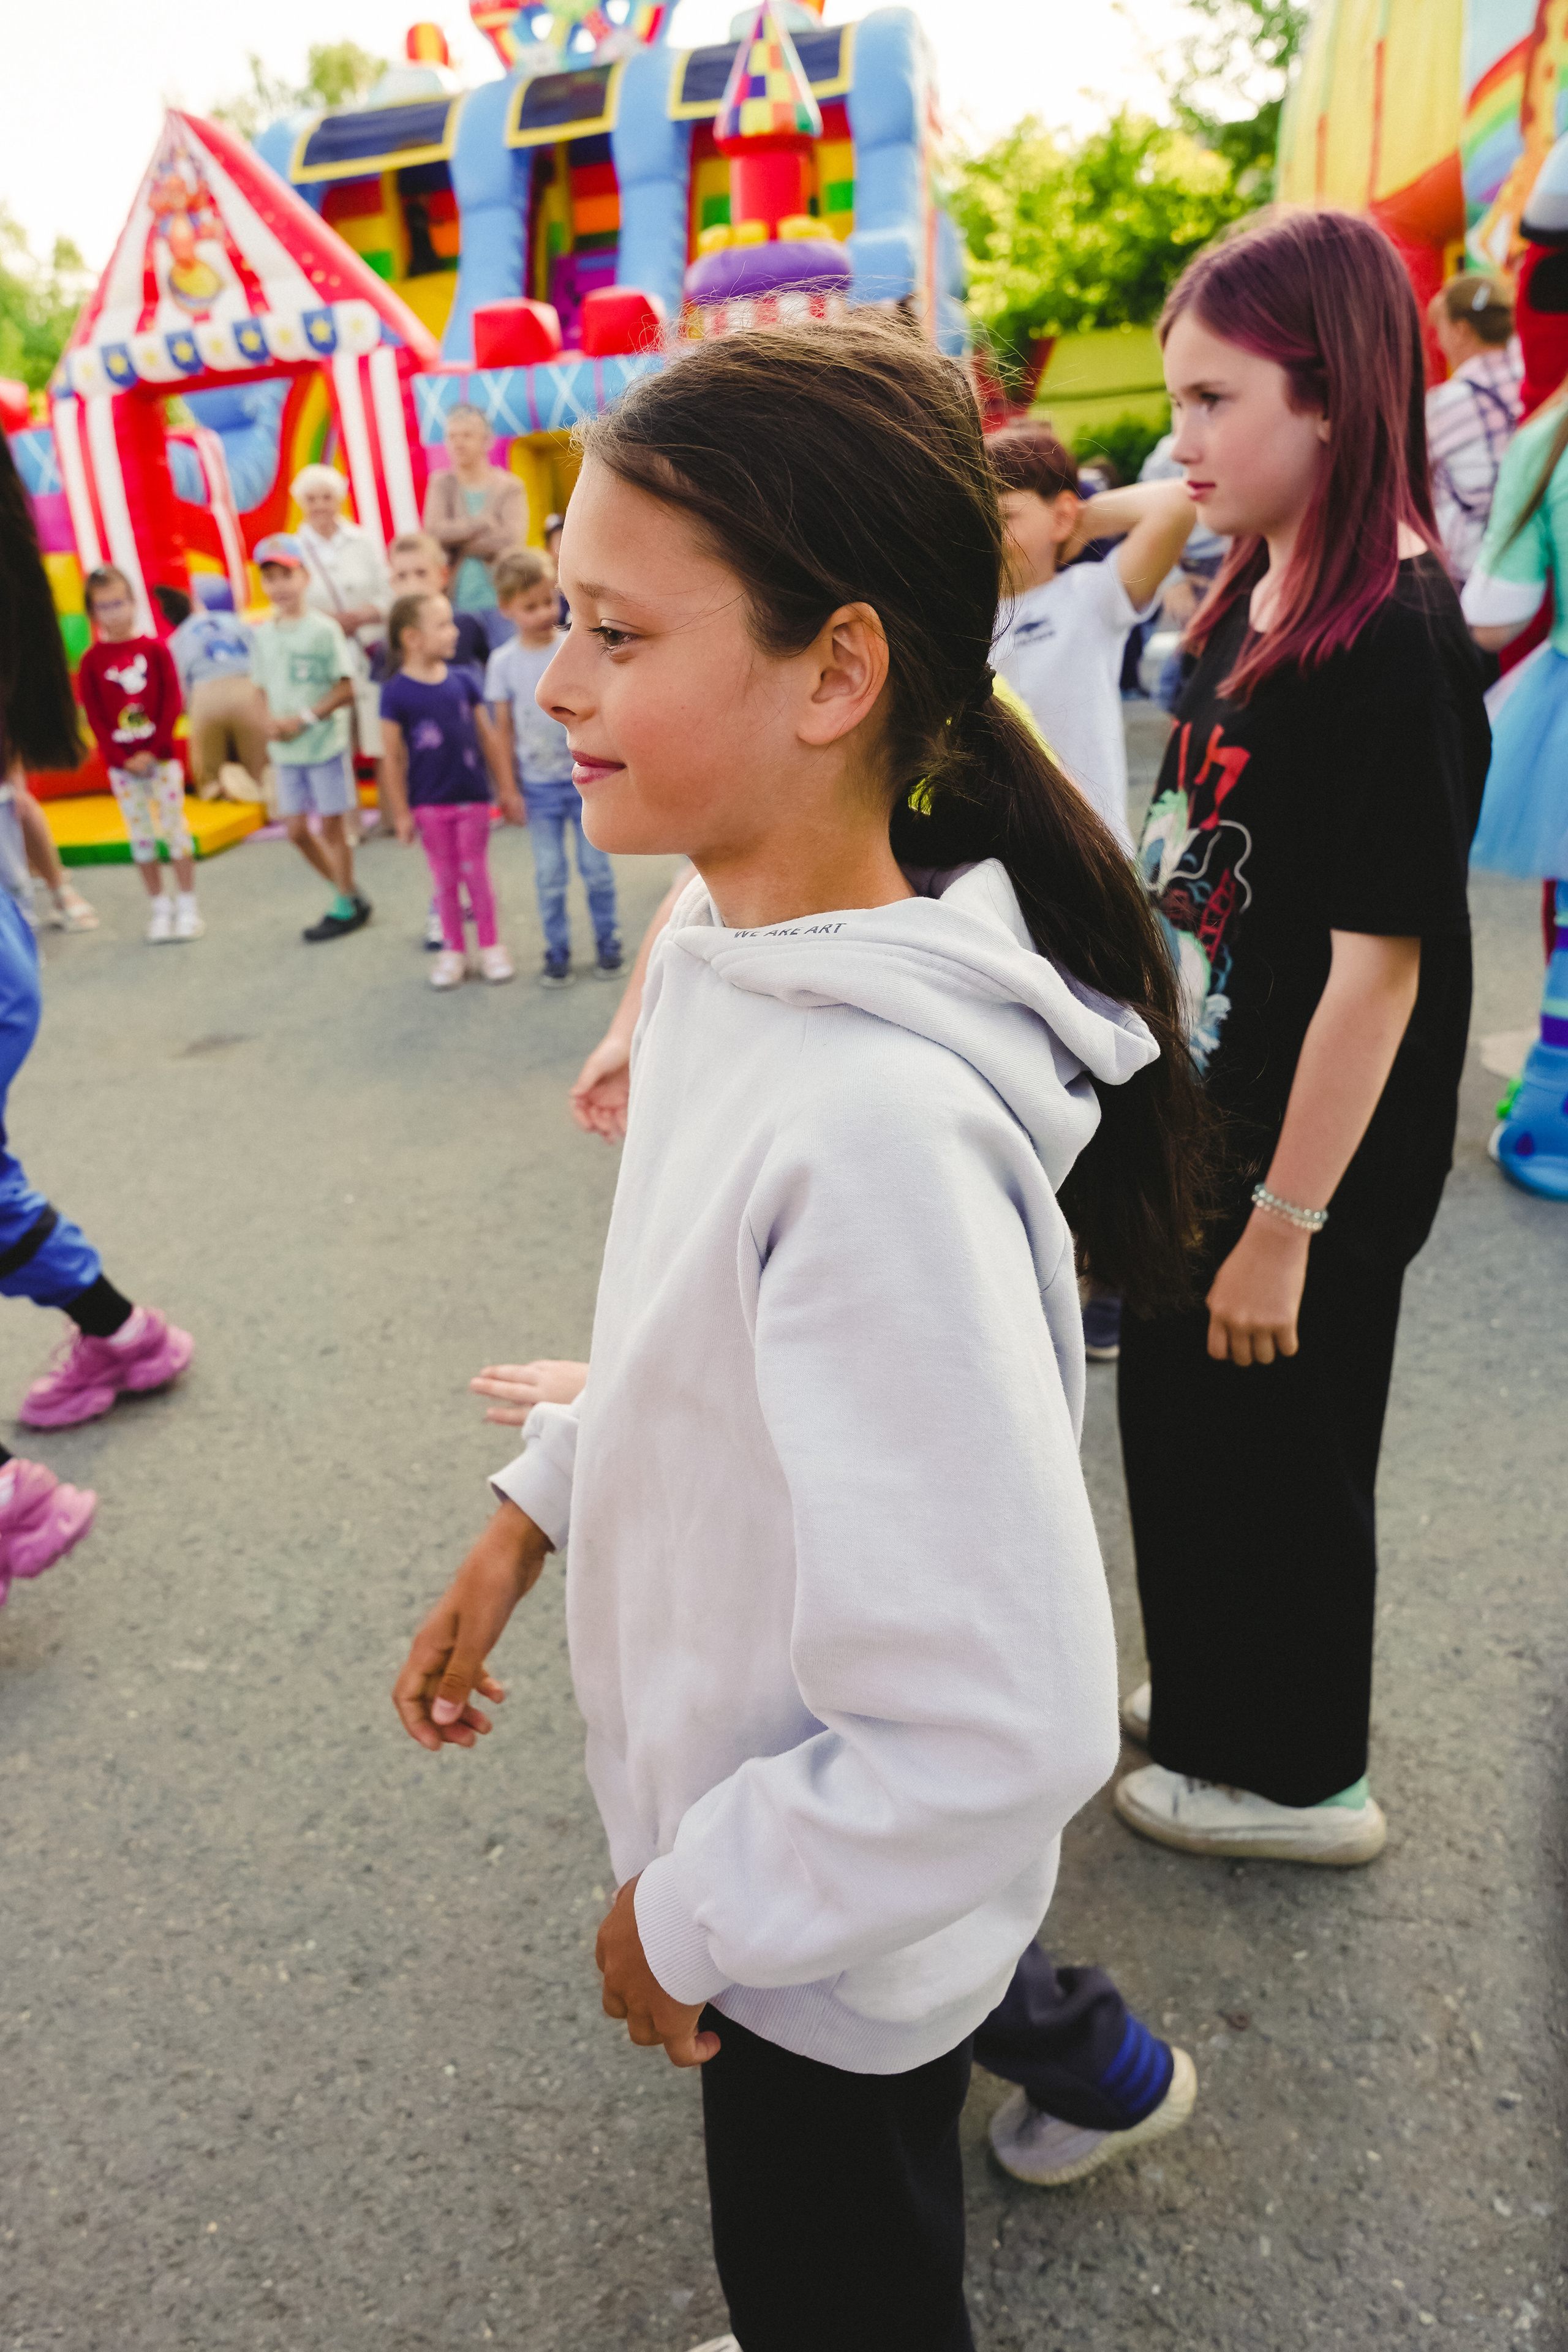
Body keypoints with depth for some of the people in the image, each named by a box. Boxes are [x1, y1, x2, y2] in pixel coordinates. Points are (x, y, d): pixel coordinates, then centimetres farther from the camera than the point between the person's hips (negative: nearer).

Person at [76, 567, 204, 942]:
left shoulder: (155, 648, -1)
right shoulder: (91, 661, 0)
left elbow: (173, 703, -4)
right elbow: (94, 716, -1)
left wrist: (154, 750, -11)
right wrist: (123, 758, -11)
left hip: (161, 756, -1)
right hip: (121, 764, 1)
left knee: (175, 826, 3)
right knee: (141, 835, 6)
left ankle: (187, 903, 11)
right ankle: (160, 907, 14)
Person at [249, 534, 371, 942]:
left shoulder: (324, 629, -10)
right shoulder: (264, 635, 6)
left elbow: (346, 689, -12)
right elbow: (265, 689, 13)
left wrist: (305, 718, -18)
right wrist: (271, 721, -7)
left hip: (325, 744, -6)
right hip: (286, 751, 6)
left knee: (332, 825, 2)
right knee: (296, 829, 9)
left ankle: (345, 908, 16)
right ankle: (349, 894, 24)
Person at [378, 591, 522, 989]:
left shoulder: (463, 680, -1)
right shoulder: (397, 692, -10)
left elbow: (488, 737, 5)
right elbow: (393, 758, -6)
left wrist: (507, 790, 7)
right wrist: (401, 812, -5)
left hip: (472, 796, 1)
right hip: (429, 803, -1)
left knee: (476, 871, 9)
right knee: (445, 878, 10)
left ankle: (490, 946, 23)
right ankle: (454, 951, 24)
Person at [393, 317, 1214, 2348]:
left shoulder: (880, 1125, -37)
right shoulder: (724, 943, -9)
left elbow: (1006, 1721, -33)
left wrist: (694, 1908, -18)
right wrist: (538, 1504, 5)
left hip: (826, 1929, -7)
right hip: (751, 1766, 7)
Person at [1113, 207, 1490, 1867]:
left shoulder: (1397, 649, -21)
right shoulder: (1250, 598, 5)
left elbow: (1379, 967, -23)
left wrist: (1286, 1223, -20)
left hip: (1310, 1168, -8)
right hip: (1202, 1122, 8)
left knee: (1276, 1455, 10)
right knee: (1178, 1420, 22)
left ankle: (1295, 1776, 36)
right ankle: (1214, 1698, 47)